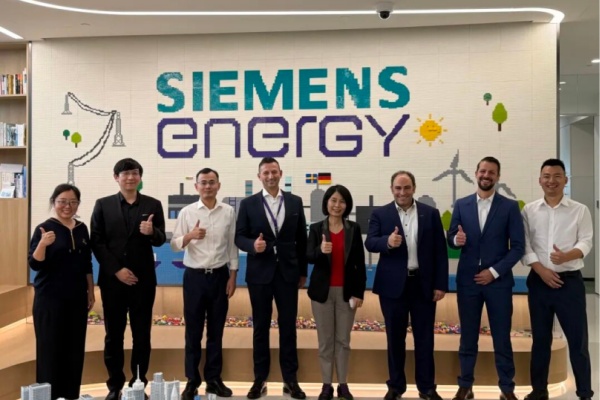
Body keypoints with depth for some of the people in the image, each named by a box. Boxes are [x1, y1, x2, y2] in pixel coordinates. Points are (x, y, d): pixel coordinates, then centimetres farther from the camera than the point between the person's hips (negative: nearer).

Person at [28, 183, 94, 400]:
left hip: (77, 298, 5)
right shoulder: (44, 228, -8)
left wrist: (91, 291, 13)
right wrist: (42, 244, -30)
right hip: (50, 299, -5)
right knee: (50, 349, 1)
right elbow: (34, 264, -13)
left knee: (75, 349, 10)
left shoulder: (82, 228, 6)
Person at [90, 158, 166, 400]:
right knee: (113, 334, 8)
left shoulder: (153, 205, 5)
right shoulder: (103, 205, 5)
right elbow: (96, 242, -1)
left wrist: (152, 232, -23)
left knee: (142, 334, 7)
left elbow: (161, 240, 1)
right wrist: (117, 270, -10)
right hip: (112, 278, 0)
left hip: (143, 279, 0)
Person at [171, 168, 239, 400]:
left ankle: (214, 379, 22)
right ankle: (192, 381, 19)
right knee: (193, 331, 7)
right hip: (194, 276, -1)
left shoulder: (228, 212, 1)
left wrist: (233, 276, 2)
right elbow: (174, 245, -2)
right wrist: (189, 236, -21)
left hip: (220, 276, 1)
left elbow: (232, 246, 5)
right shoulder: (187, 212, -2)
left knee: (216, 331, 10)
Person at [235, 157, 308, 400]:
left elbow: (301, 238, 8)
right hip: (259, 273, -1)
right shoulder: (248, 204, 1)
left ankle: (290, 380, 18)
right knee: (261, 327, 8)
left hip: (288, 272, 1)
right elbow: (239, 237, 1)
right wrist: (252, 245, -21)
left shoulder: (295, 202, 5)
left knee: (288, 326, 6)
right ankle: (260, 380, 19)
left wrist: (303, 271, 8)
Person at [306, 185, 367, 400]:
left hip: (347, 291, 0)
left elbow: (360, 262, 0)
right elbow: (308, 257, -12)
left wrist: (359, 292, -4)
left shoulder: (354, 229, 0)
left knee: (343, 340, 9)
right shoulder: (316, 228, -2)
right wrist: (321, 251, -33)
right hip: (322, 291, 0)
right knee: (325, 340, 8)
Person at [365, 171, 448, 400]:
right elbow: (370, 243, -9)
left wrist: (441, 284, -2)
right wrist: (387, 242, -30)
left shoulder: (431, 214, 4)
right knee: (395, 337, 10)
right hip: (393, 285, 0)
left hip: (424, 284, 1)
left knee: (425, 337, 8)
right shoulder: (380, 214, 3)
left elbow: (440, 250, 2)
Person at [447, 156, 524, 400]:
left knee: (502, 338, 7)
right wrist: (456, 239, -17)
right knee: (468, 337, 10)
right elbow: (451, 240, 7)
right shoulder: (461, 205, 5)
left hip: (498, 281, -1)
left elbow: (518, 247, -3)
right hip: (467, 280, 2)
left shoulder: (510, 206, -1)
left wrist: (494, 271, -11)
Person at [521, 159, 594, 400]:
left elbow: (586, 242, -5)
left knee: (578, 340, 2)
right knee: (540, 339, 11)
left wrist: (567, 256, -24)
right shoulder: (529, 211, 4)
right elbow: (524, 245, 0)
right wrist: (541, 270, -12)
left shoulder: (580, 210, 2)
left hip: (570, 281, -1)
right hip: (539, 281, 2)